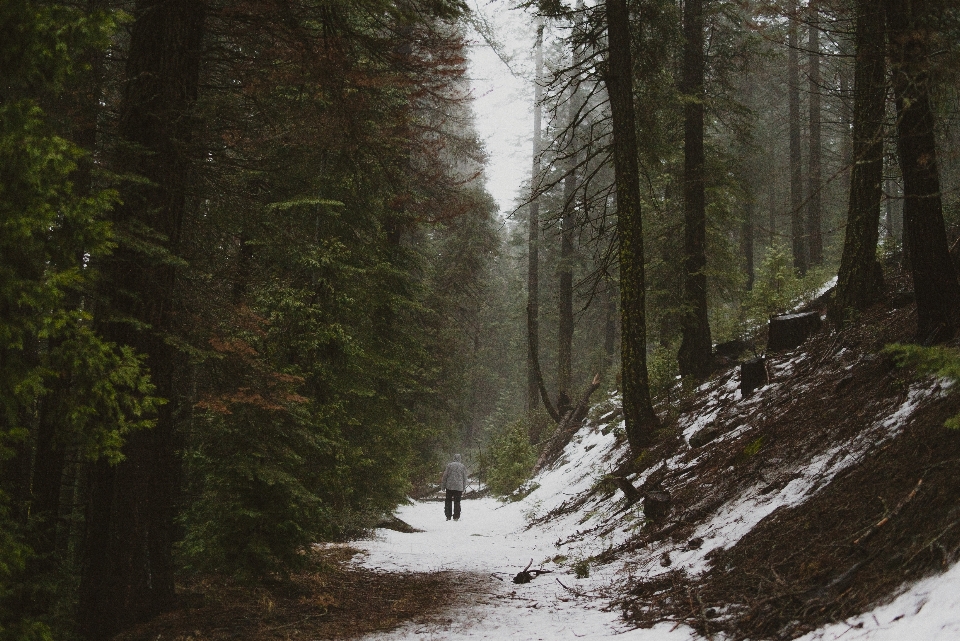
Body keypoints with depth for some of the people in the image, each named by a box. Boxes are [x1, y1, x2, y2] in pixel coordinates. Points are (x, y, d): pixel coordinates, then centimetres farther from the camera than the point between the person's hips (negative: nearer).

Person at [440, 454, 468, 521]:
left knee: (448, 501, 7)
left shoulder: (449, 465, -2)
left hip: (450, 486, -1)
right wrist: (463, 488, 16)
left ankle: (448, 516, 4)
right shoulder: (462, 467, 5)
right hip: (459, 487, 1)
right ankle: (456, 517, 4)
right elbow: (465, 478, 9)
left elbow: (445, 476, -1)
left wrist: (443, 486, 6)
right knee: (457, 502, 6)